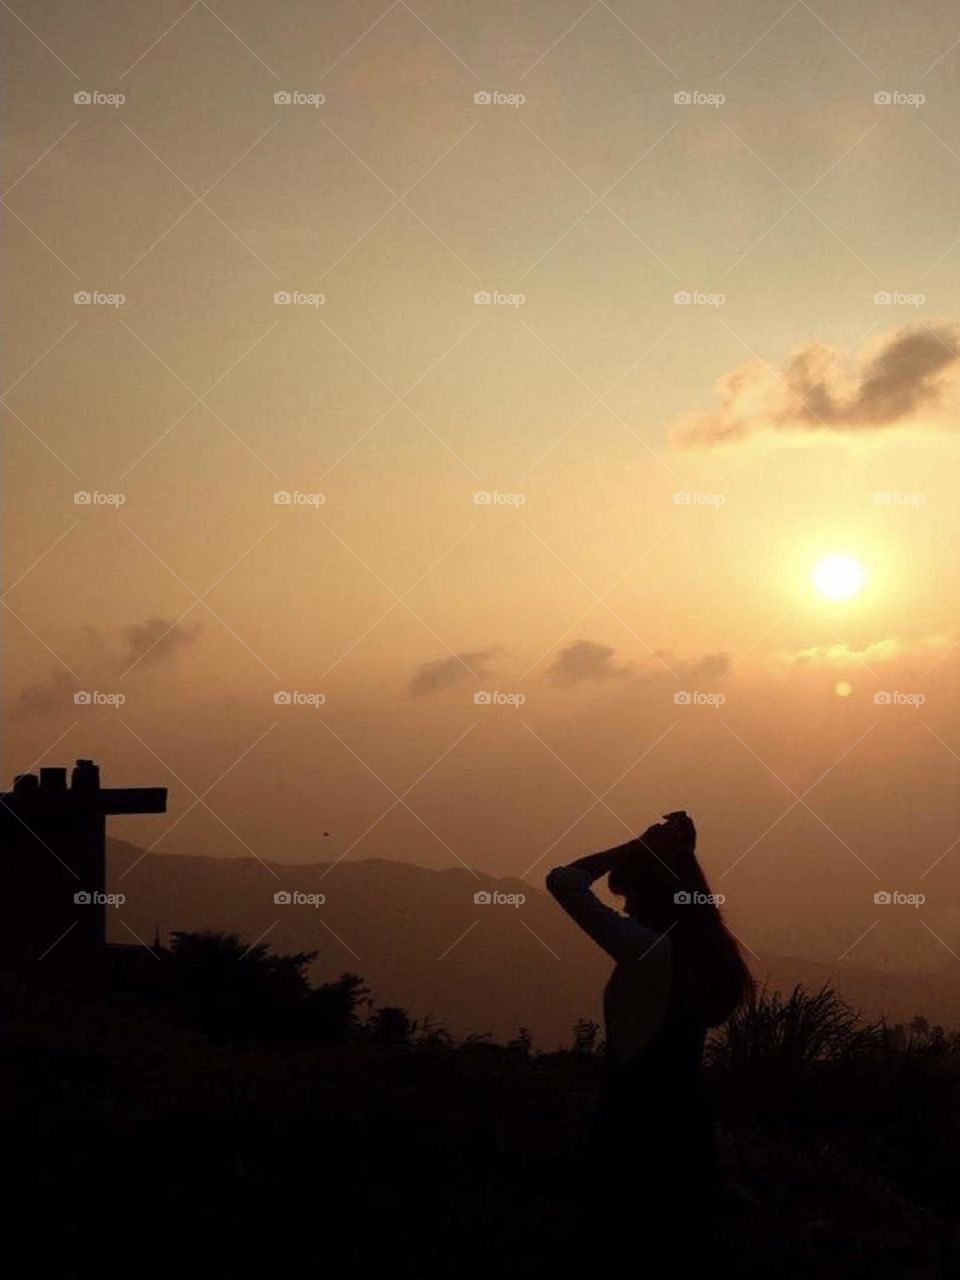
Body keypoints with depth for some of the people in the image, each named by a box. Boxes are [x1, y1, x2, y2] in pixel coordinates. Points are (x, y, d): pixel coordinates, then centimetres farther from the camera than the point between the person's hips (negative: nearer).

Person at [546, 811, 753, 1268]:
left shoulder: (649, 949, -21)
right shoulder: (706, 948, 1)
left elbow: (562, 881, -21)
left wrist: (638, 847, -13)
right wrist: (675, 855, 9)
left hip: (636, 1128, -8)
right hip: (686, 1126, 8)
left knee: (607, 1251, 6)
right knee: (681, 1254, 15)